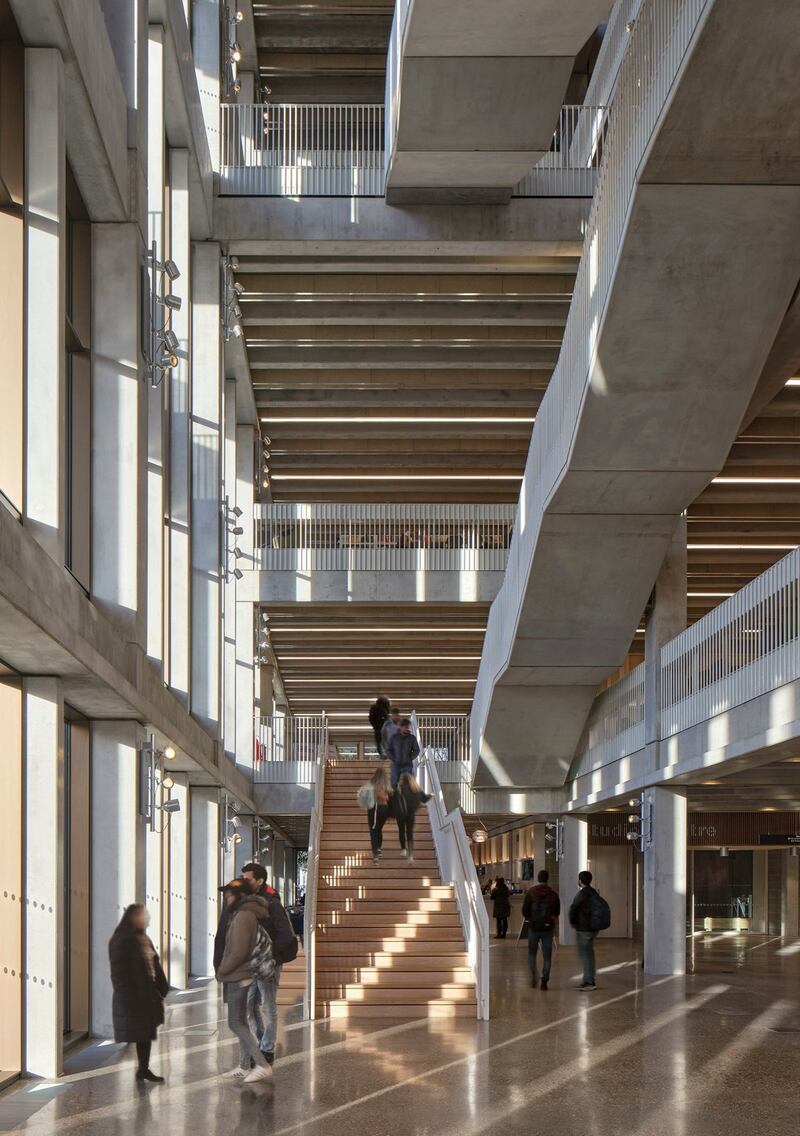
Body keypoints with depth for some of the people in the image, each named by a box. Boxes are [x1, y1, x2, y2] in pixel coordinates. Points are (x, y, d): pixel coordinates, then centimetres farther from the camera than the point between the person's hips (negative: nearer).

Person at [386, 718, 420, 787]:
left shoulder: (412, 738, 2)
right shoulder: (394, 737, 4)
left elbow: (416, 751, 7)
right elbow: (389, 749, 10)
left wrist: (409, 759, -2)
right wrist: (393, 759, -2)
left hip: (407, 765, -1)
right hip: (396, 765, 1)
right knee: (394, 784, 0)